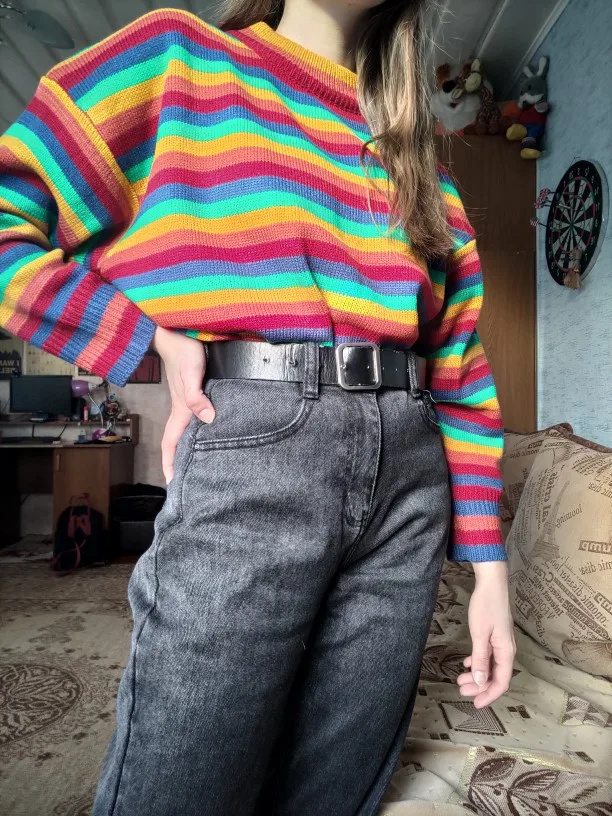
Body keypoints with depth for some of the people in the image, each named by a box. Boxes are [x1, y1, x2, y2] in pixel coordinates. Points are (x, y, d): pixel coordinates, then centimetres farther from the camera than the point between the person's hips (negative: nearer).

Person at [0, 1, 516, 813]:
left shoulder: (421, 165, 20)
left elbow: (463, 372, 15)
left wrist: (488, 567, 11)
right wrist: (157, 339, -6)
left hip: (409, 478, 5)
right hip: (250, 453, -4)